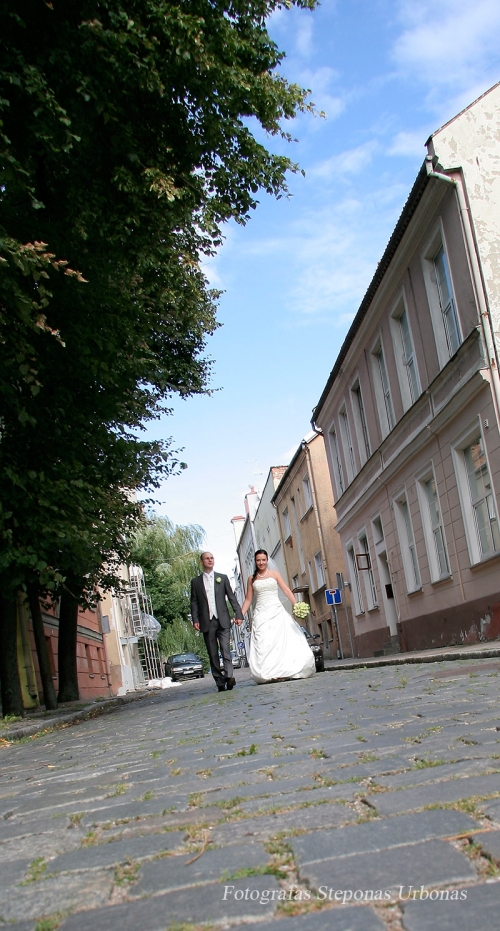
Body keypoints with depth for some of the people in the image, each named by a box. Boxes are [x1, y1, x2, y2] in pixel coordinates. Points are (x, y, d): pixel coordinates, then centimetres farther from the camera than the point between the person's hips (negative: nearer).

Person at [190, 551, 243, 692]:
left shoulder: (222, 578, 12)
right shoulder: (196, 581, 11)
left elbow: (231, 597, 8)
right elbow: (194, 602, 8)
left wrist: (238, 614, -1)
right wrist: (195, 620, -4)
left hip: (222, 621, -1)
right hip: (206, 622, 1)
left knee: (225, 650, -14)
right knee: (213, 654, 2)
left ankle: (229, 676, -24)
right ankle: (219, 682, 5)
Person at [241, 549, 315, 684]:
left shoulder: (274, 574, 8)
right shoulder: (252, 579, 11)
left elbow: (286, 590, 1)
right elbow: (248, 599, 12)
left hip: (277, 611, -1)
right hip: (261, 614, 1)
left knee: (283, 639, -9)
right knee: (263, 643, -8)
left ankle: (285, 670, -6)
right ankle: (268, 674, -11)